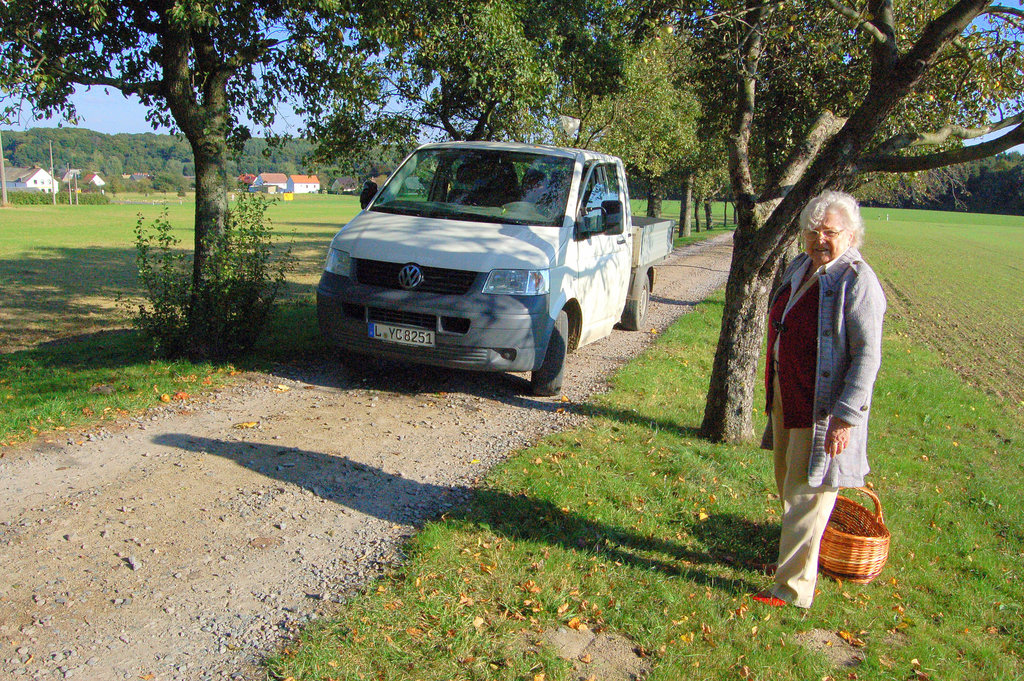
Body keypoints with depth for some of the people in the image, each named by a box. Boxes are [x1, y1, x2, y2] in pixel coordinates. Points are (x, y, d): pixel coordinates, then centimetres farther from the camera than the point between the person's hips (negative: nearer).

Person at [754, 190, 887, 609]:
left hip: (824, 406, -8)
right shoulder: (799, 268, 7)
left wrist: (847, 415, -24)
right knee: (788, 482, 20)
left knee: (806, 494, 1)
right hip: (786, 396, 8)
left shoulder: (857, 281, -17)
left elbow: (868, 354, -19)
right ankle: (794, 557, 40)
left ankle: (793, 588, 14)